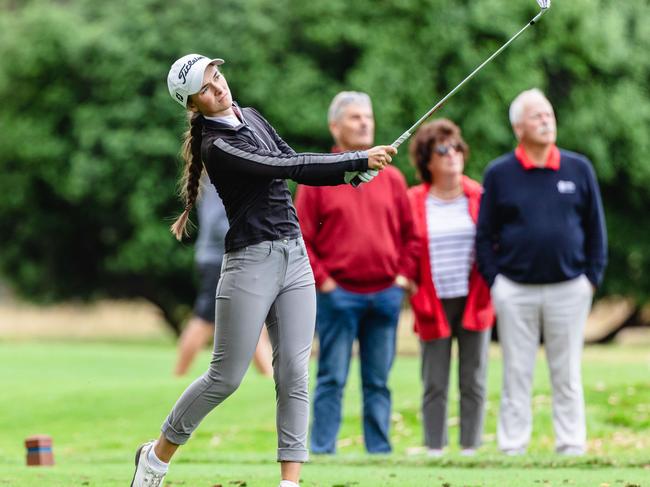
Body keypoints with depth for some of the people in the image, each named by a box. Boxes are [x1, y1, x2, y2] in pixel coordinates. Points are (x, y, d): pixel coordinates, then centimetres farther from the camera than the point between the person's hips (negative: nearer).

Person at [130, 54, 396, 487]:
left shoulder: (250, 117, 12)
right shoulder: (217, 147, -14)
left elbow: (296, 167, 13)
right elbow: (287, 167, -20)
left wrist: (349, 172, -5)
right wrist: (359, 159, -19)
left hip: (294, 256, 7)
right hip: (252, 261, -7)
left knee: (294, 373, -1)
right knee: (226, 377, -2)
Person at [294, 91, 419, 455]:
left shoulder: (392, 179, 11)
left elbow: (410, 233, 15)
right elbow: (300, 237, -1)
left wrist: (404, 274, 4)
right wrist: (321, 279, -7)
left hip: (386, 294, 3)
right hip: (339, 295, -3)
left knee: (379, 382, 7)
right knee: (332, 380, -2)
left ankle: (380, 450, 10)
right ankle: (323, 451, 0)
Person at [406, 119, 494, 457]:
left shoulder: (478, 197, 5)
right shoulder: (413, 202, 1)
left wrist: (488, 290, -1)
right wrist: (416, 297, -4)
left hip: (473, 301, 1)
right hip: (434, 304, -1)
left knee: (473, 381, 3)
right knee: (435, 384, 1)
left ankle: (471, 448, 8)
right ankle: (434, 450, 5)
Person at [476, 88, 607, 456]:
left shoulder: (579, 169, 5)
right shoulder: (499, 174, 2)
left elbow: (595, 228, 9)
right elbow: (485, 234, 5)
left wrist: (593, 276, 3)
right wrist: (493, 280, -2)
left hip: (569, 288, 1)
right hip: (515, 291, -1)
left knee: (567, 374, 6)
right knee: (516, 374, 4)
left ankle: (572, 448, 11)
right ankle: (512, 449, 9)